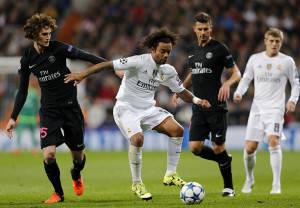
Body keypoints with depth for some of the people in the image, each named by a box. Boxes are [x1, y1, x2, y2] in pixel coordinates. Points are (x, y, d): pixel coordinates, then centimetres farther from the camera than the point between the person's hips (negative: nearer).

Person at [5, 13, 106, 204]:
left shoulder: (58, 48, -9)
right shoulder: (28, 59, 0)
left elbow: (86, 56, -18)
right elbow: (23, 91, 10)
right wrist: (13, 118, 9)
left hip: (70, 106, -1)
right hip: (49, 110, 1)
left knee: (78, 155, 6)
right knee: (48, 155, -16)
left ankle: (76, 175, 43)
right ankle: (58, 193, 7)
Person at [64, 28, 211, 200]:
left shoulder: (168, 71, 0)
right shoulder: (139, 62, -20)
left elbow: (181, 91, 14)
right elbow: (108, 65, -22)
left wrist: (197, 100, -5)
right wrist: (83, 75, -29)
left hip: (148, 109, 6)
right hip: (126, 108, -6)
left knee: (177, 130, -10)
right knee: (137, 139, -30)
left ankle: (170, 175, 1)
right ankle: (137, 184, -12)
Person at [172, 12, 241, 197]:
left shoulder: (219, 48, -5)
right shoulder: (193, 51, 13)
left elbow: (237, 73, -4)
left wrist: (227, 83, -23)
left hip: (216, 107, -5)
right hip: (199, 107, 6)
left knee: (218, 147, -2)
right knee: (195, 147, -4)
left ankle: (229, 187, 13)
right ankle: (225, 160, 22)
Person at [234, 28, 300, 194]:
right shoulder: (255, 59, 7)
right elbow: (246, 79, 14)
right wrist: (239, 92, -6)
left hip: (276, 109, -3)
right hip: (257, 108, 3)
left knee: (273, 140, -24)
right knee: (249, 148, -1)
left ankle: (276, 185, -21)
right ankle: (249, 179, 26)